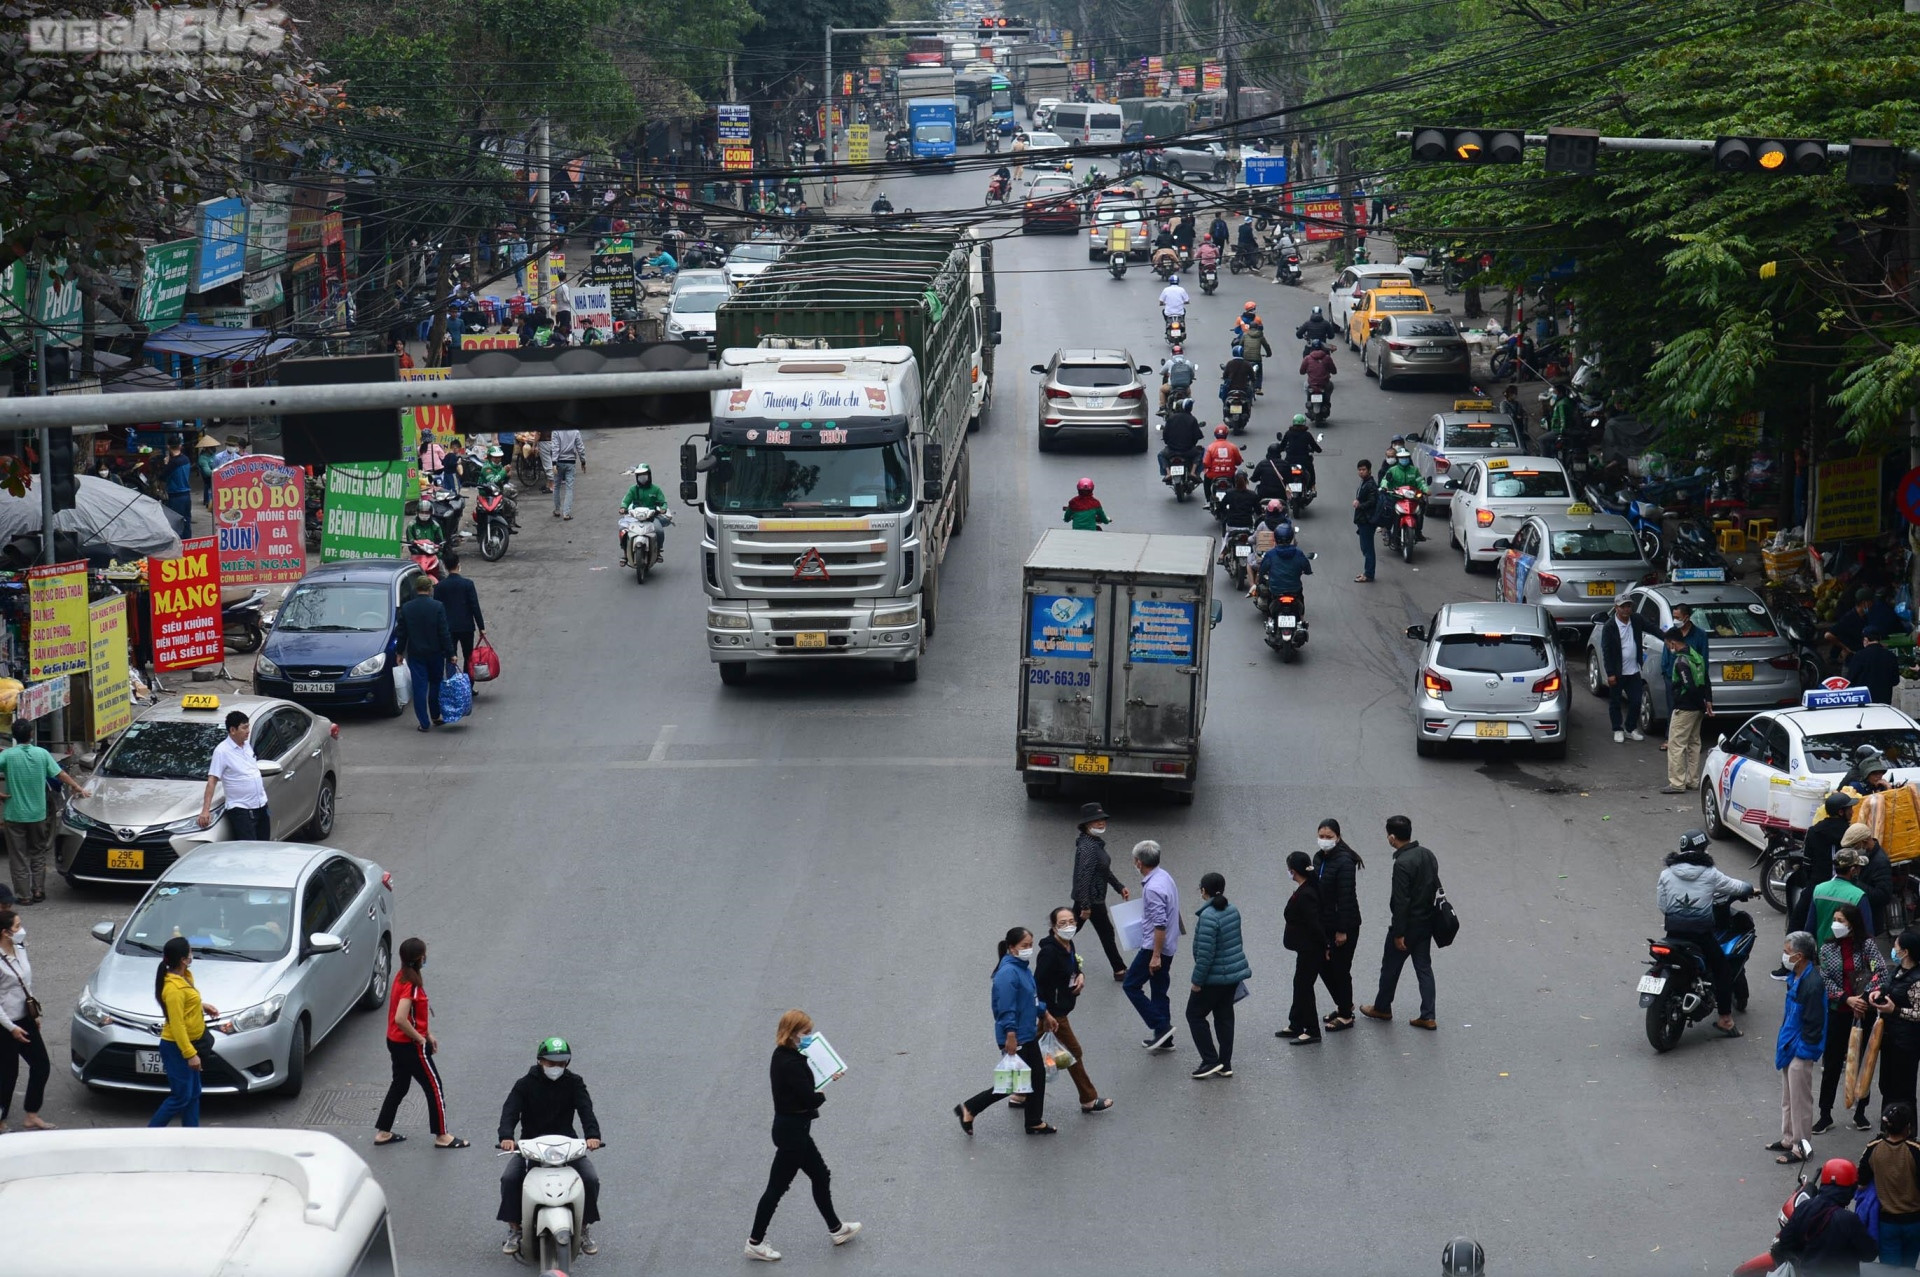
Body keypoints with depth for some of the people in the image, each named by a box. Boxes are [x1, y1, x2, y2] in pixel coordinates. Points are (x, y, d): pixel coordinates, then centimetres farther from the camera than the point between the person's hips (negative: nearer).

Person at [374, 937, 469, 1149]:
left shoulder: (401, 978, 5)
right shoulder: (411, 985, -25)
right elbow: (400, 1019, -32)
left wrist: (428, 1035, 14)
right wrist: (420, 1038, -19)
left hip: (395, 1042, 9)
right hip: (411, 1046, -9)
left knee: (399, 1085, 20)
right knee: (434, 1088, 3)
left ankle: (383, 1133, 25)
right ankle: (442, 1136, 11)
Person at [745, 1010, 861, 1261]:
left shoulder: (783, 1057, 6)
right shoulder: (791, 1063, -25)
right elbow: (810, 1098, -24)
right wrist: (823, 1094, -4)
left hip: (792, 1128, 10)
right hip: (792, 1130, -10)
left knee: (821, 1176, 21)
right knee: (777, 1186, 0)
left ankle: (836, 1229, 35)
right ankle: (755, 1242, 9)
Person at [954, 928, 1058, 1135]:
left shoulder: (1023, 968, 6)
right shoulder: (1008, 972, -25)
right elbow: (1006, 1007, -29)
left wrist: (1045, 1014, 28)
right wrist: (1011, 1035, -30)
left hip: (1028, 1035, 10)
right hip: (1015, 1039, -10)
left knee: (1037, 1075, 16)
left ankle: (1035, 1123, 28)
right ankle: (969, 1109, 10)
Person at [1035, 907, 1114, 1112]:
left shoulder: (1068, 945, 3)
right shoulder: (1049, 952, -25)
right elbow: (1038, 983, -25)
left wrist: (1080, 975, -2)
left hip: (1060, 1009, 9)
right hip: (1053, 1012, -9)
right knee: (1074, 1053, 4)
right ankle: (1089, 1100, 17)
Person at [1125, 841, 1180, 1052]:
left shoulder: (1153, 888, -24)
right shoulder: (1164, 876, 7)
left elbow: (1160, 924, -26)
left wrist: (1156, 956, -24)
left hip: (1156, 946, -10)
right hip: (1168, 946, 10)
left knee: (1131, 985, 0)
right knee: (1158, 990, 16)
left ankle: (1161, 1026, -3)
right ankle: (1164, 1038, 20)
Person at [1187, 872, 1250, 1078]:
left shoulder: (1208, 917, -24)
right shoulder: (1232, 911, 2)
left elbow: (1205, 953, -25)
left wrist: (1197, 981, -16)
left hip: (1215, 977, -8)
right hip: (1235, 972, 8)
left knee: (1195, 1014, 8)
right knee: (1224, 1016, 16)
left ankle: (1210, 1061, 5)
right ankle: (1225, 1065, 21)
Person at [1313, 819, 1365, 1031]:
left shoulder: (1344, 862, -20)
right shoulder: (1319, 858, 5)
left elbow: (1346, 897, -20)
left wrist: (1342, 931, -20)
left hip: (1344, 925, -8)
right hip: (1323, 924, 8)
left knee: (1340, 969, 2)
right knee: (1324, 966, 16)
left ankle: (1346, 1016, 17)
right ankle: (1343, 1005, 36)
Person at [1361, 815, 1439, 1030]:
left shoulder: (1402, 863, -25)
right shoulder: (1428, 855, 1)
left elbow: (1401, 901, -24)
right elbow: (1435, 887, 11)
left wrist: (1398, 933, -18)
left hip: (1408, 923, -7)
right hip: (1427, 922, 7)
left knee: (1390, 966, 12)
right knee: (1424, 967, 12)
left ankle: (1382, 1008, 30)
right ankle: (1428, 1016, 11)